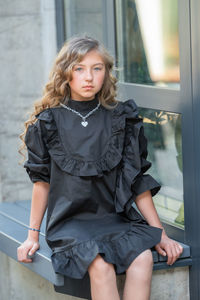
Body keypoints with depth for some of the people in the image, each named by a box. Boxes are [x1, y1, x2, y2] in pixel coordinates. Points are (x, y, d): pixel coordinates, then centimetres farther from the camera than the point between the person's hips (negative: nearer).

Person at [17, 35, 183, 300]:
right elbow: (42, 181, 9)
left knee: (143, 258, -28)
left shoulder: (121, 118, 6)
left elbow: (137, 183, 10)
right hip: (69, 221, -2)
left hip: (116, 218, 2)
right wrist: (33, 236, 11)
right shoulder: (49, 122, 2)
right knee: (101, 265, -31)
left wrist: (160, 234, 8)